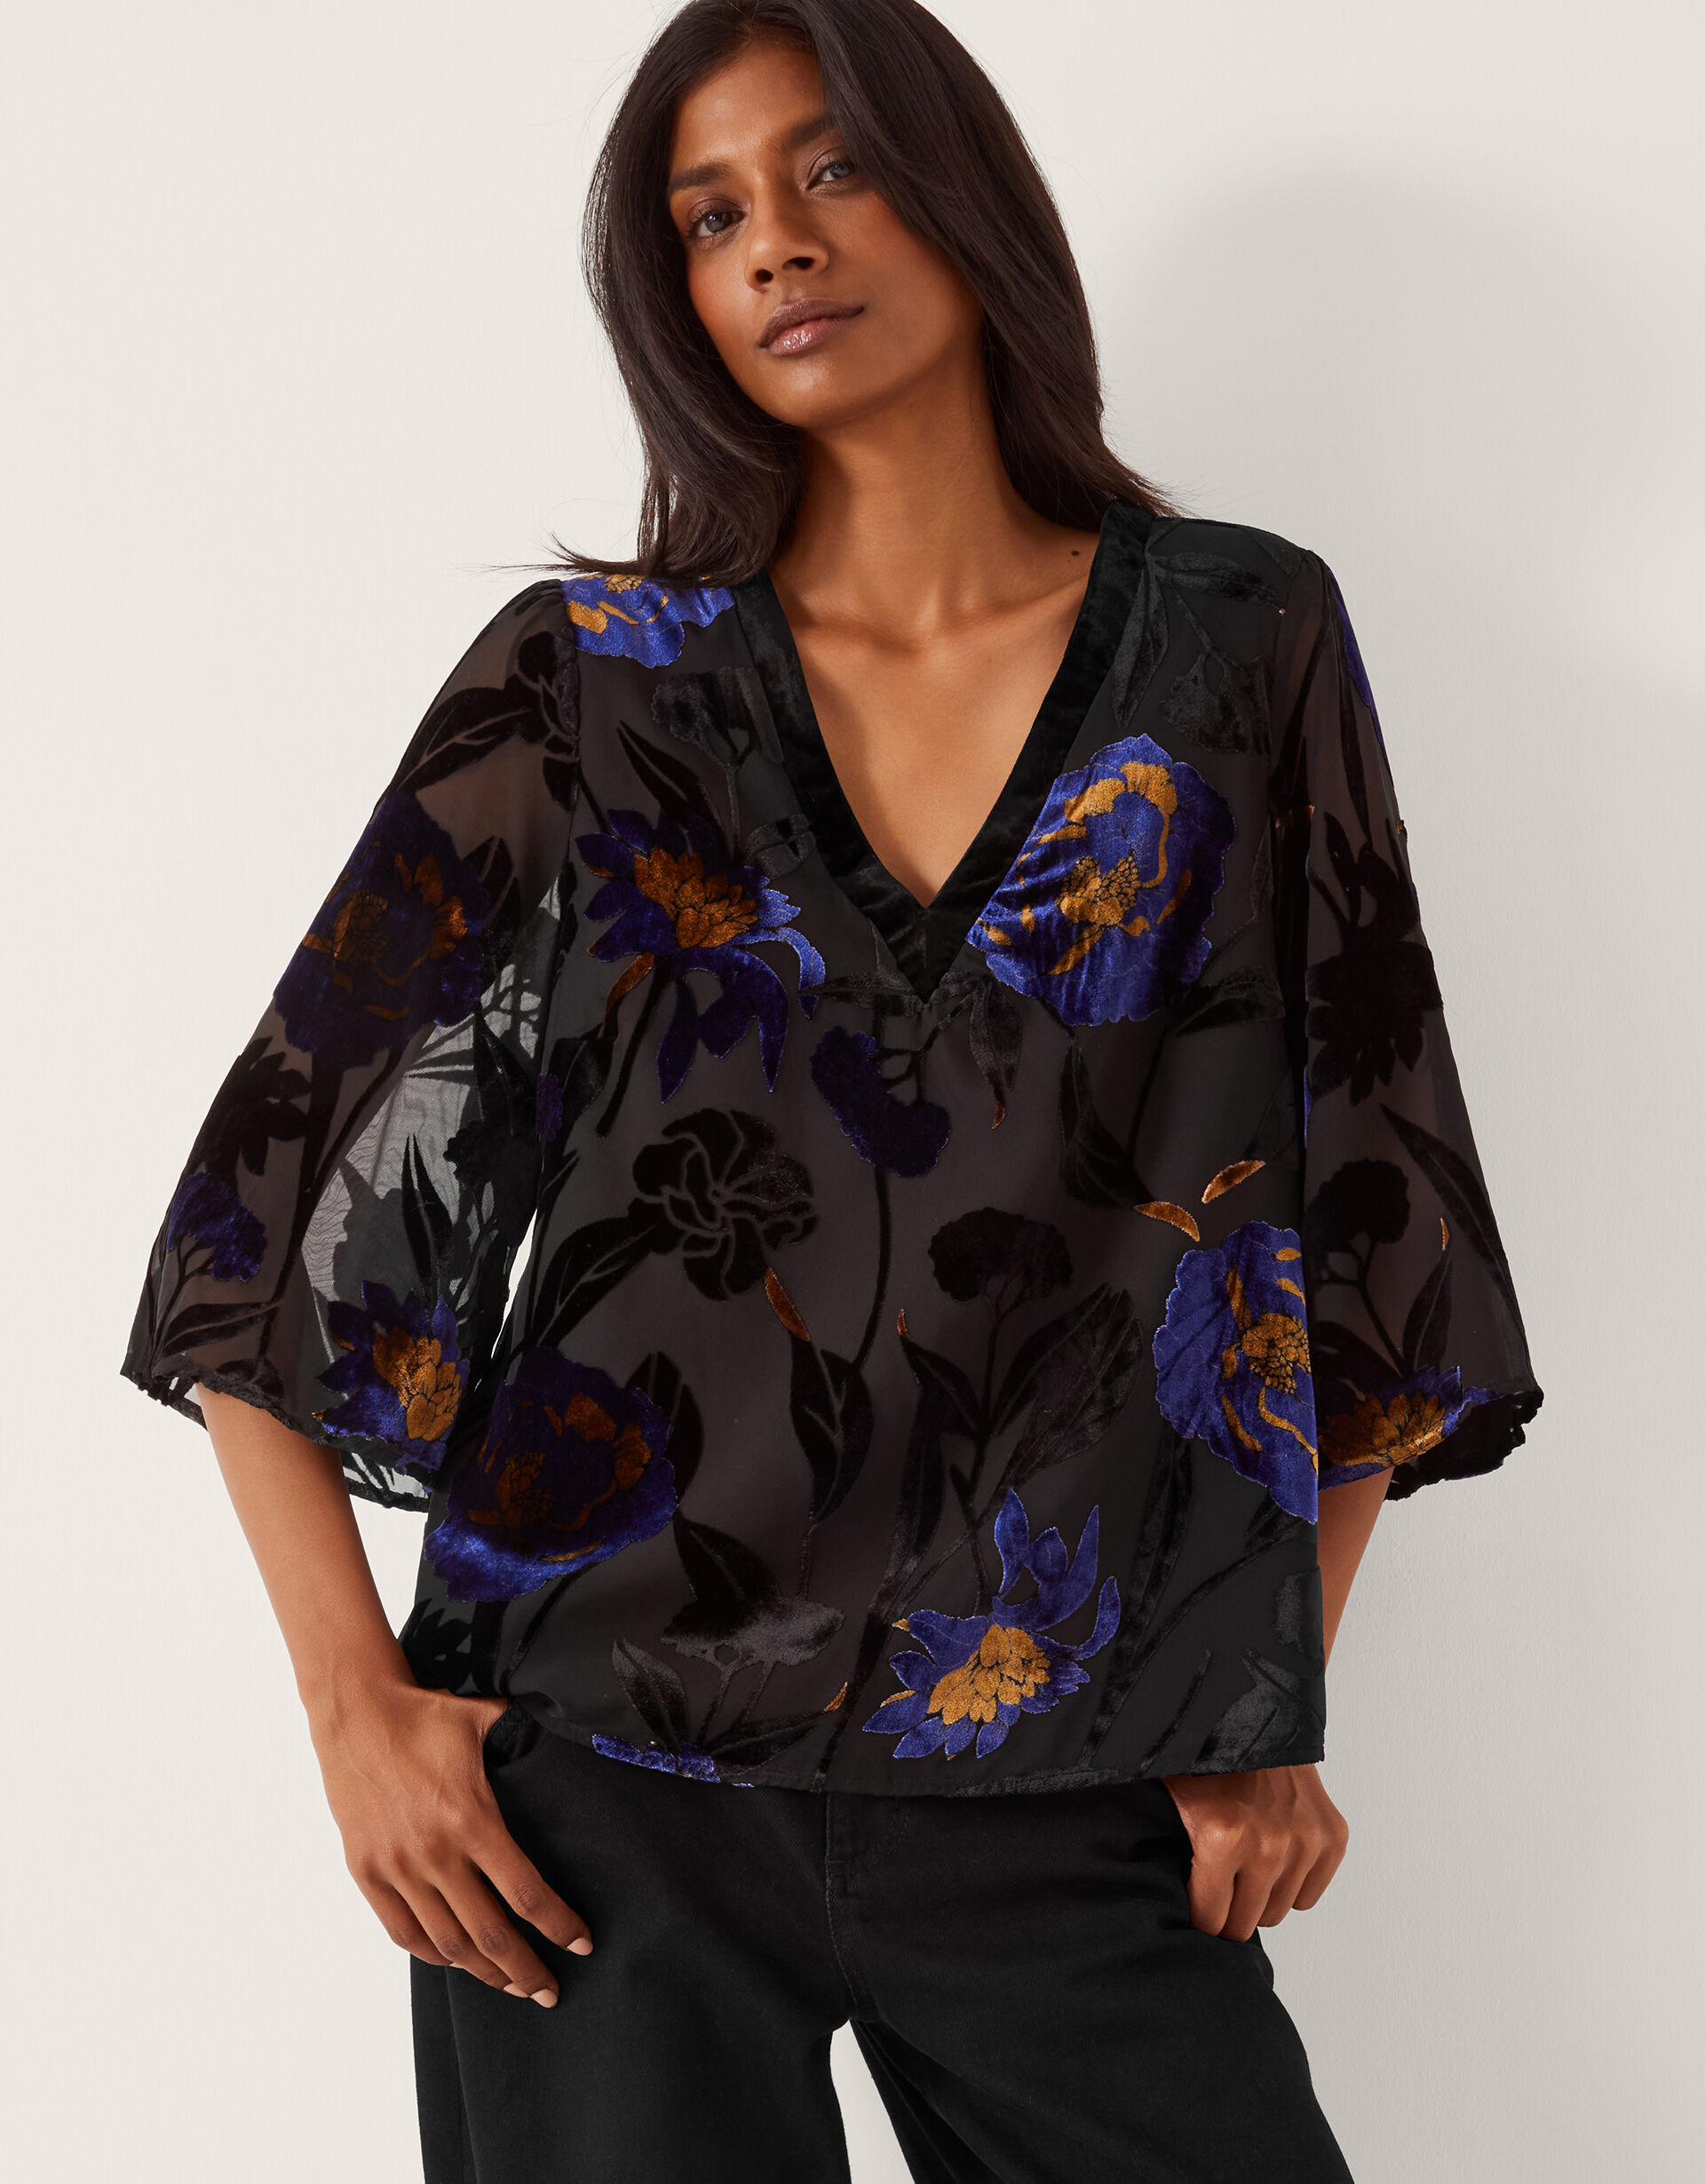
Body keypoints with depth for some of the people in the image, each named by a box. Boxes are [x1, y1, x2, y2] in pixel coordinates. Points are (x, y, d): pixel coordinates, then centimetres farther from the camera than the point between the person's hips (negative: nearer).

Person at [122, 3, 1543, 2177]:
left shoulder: (1237, 644, 2)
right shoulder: (588, 680, 0)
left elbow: (1369, 1194, 5)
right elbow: (280, 1187, 1)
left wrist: (1277, 1715, 2)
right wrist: (354, 1702, -5)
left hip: (1067, 1805, 1)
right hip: (599, 1780, 0)